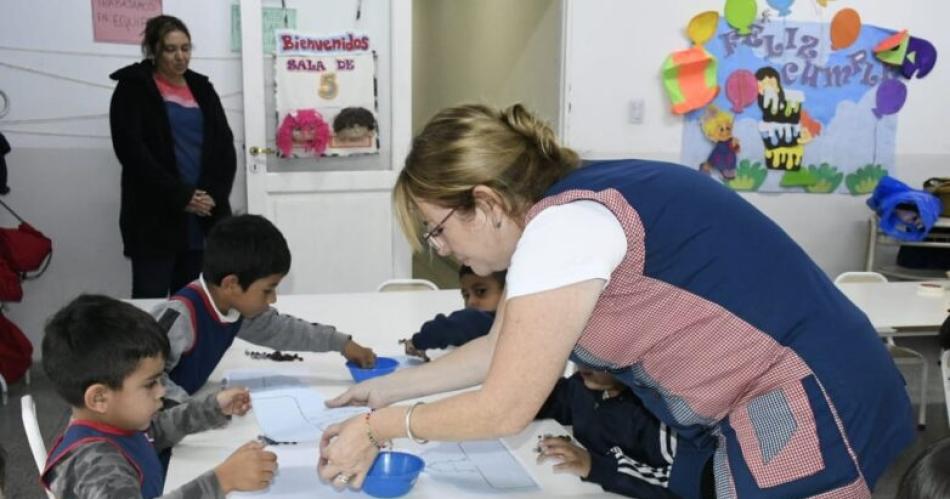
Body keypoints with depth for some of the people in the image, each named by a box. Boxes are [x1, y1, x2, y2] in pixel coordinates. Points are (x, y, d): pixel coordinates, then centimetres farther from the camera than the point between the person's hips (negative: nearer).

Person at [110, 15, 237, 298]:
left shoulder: (202, 89, 15)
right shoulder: (133, 88, 1)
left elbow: (225, 148, 9)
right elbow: (133, 150, -9)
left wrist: (214, 195, -8)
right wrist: (180, 196, -15)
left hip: (205, 217, 5)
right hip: (156, 217, -4)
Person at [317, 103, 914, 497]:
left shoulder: (564, 225, -22)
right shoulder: (567, 206, 6)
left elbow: (504, 409, -16)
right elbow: (497, 349, 18)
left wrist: (378, 428, -3)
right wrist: (390, 387, 21)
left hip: (803, 415, -9)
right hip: (768, 409, 9)